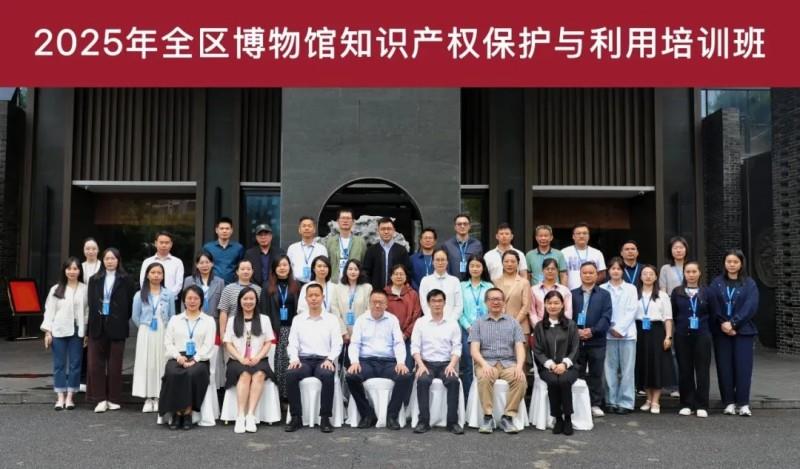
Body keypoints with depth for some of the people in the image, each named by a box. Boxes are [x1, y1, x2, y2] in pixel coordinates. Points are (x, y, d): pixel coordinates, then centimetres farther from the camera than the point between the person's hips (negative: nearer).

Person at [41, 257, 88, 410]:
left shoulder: (85, 289, 0)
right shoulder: (56, 289, 5)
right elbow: (49, 311, 5)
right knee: (59, 364, 4)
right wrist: (48, 331, -1)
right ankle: (60, 397, 11)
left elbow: (88, 311, 0)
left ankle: (70, 397, 12)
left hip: (77, 331, -1)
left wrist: (87, 331, -4)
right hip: (59, 331, 1)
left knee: (75, 363, 3)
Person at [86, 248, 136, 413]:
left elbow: (130, 303, 1)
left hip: (116, 326, -2)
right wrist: (90, 326, 3)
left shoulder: (125, 280, 1)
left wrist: (122, 321, -2)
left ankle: (113, 399, 14)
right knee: (96, 363, 0)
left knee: (115, 364, 4)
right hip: (98, 325, 2)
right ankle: (100, 399, 7)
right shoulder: (95, 279, 9)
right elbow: (91, 303, 8)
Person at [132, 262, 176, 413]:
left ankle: (158, 398, 8)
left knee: (161, 363, 0)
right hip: (146, 334, 0)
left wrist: (166, 329, 4)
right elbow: (135, 316, 8)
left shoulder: (168, 294, 0)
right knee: (146, 364, 0)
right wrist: (144, 327, 8)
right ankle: (148, 398, 6)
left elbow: (172, 316, 7)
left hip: (163, 334, 0)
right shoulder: (140, 295, 1)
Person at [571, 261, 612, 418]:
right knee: (577, 374, 6)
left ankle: (596, 404, 14)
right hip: (576, 340, 1)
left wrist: (593, 331, -16)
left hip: (597, 341, 0)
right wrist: (576, 331, -14)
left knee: (596, 374, 6)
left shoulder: (604, 295, 6)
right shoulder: (572, 294, 8)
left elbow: (606, 317, -4)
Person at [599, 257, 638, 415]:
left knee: (627, 369, 0)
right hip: (608, 334, 0)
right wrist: (611, 328, -8)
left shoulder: (631, 289, 8)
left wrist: (620, 328, -8)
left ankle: (626, 403, 6)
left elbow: (631, 311, 1)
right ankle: (611, 401, 9)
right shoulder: (602, 289, 5)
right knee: (610, 369, 2)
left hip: (627, 333, 0)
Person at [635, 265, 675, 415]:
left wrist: (668, 336, -6)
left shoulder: (662, 295, 3)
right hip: (640, 332, 1)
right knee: (643, 366, 6)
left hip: (657, 331, -1)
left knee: (658, 366, -2)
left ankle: (655, 402, 4)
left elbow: (668, 318, 2)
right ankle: (648, 399, 18)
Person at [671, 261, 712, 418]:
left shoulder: (706, 292, 2)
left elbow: (712, 314, 8)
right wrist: (681, 327, 9)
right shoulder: (677, 292, 3)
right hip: (682, 336, 1)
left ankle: (702, 406, 7)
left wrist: (705, 329, 7)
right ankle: (687, 404, 13)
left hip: (702, 336, -1)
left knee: (702, 370, 0)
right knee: (685, 370, 4)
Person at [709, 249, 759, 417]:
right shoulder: (717, 283, 7)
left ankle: (743, 404, 2)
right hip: (721, 331, 1)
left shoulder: (749, 283, 3)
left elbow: (751, 306, -7)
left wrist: (733, 323, -15)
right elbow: (713, 305, 0)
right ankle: (729, 403, 10)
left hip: (743, 331, -1)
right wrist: (723, 323, -12)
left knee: (743, 367, -3)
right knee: (724, 367, 2)